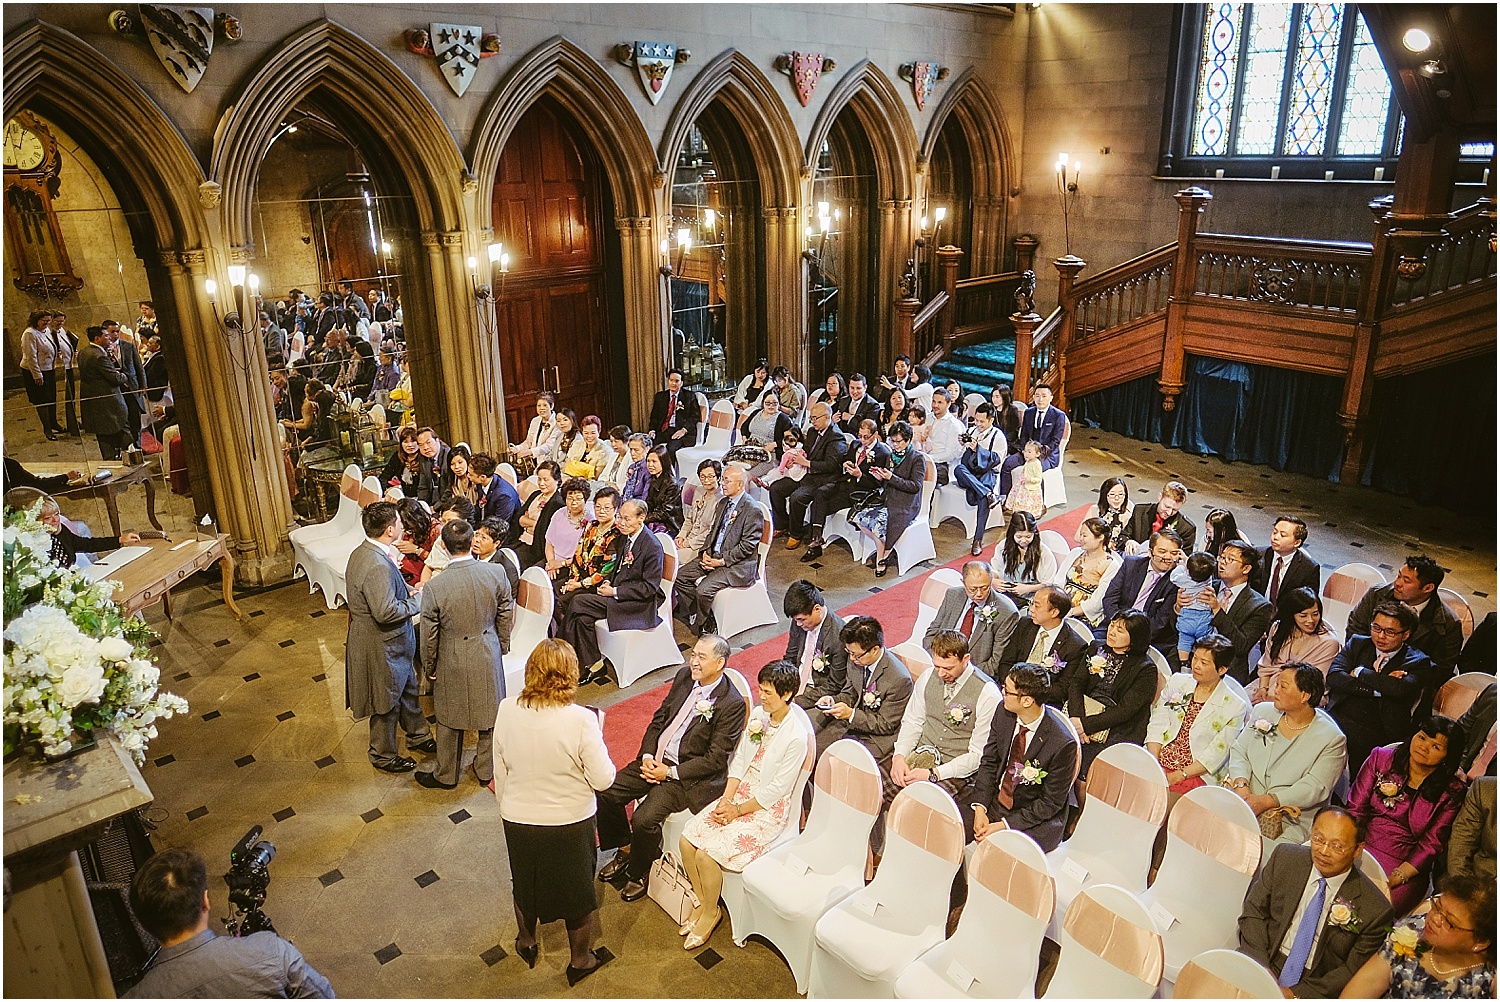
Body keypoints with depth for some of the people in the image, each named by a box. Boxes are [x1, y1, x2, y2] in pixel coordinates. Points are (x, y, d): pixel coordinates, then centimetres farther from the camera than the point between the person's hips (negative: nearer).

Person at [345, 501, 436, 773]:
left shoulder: (362, 552, 0)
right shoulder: (377, 565, -33)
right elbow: (385, 612, -34)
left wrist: (408, 591, 2)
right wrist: (417, 600, -20)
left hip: (392, 641, 10)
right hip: (382, 646, -10)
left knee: (407, 689, 26)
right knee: (386, 703, 11)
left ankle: (418, 736, 44)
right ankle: (383, 755, 31)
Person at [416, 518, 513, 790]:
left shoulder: (434, 587, -22)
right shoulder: (497, 573, -16)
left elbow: (429, 635, -11)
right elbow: (505, 616, -3)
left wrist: (429, 666, 6)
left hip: (453, 661, -2)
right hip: (489, 655, 2)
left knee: (449, 719, 18)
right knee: (490, 714, 20)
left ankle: (446, 776, 37)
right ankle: (486, 770, 38)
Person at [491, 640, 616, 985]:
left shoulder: (507, 710, -17)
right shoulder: (581, 720, -28)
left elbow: (499, 769, -2)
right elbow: (603, 779, -19)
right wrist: (596, 740, -4)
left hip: (518, 819, 3)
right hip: (571, 823, -3)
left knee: (524, 881, 29)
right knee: (577, 889, 21)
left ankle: (526, 943, 52)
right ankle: (580, 960, 41)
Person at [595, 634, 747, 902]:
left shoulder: (732, 704, -17)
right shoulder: (685, 677, 3)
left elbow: (715, 759, -16)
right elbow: (658, 719, 11)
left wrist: (669, 772, -17)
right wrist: (647, 756, -5)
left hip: (689, 775, -7)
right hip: (656, 759, 7)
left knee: (644, 819, -23)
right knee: (606, 792, -5)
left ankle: (639, 873, 7)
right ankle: (625, 851, 19)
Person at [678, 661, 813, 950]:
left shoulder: (796, 736, -22)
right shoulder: (758, 715, 0)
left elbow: (777, 790, -18)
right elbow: (739, 759, 5)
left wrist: (738, 810, -13)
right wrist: (726, 799, -6)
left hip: (768, 809, -7)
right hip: (739, 793, 7)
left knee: (707, 855, -19)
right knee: (686, 841, -7)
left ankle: (711, 912, 9)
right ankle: (702, 901, 15)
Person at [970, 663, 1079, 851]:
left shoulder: (1063, 743, -25)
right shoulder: (1004, 712, -9)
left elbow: (1051, 802, -15)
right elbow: (989, 761, 2)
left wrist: (1004, 825, -18)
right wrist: (980, 809, -10)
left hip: (1037, 822, -5)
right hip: (995, 801, 5)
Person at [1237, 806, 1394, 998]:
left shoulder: (1375, 909, -7)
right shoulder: (1284, 858, 0)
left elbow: (1352, 971, -2)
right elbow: (1253, 912, 3)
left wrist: (1297, 994, -11)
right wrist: (1262, 970, -10)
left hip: (1313, 991, -2)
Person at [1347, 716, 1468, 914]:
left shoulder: (1451, 791, 1)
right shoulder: (1380, 759, 5)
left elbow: (1431, 845, -3)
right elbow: (1355, 810, 2)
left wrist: (1396, 877, -14)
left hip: (1405, 867, -1)